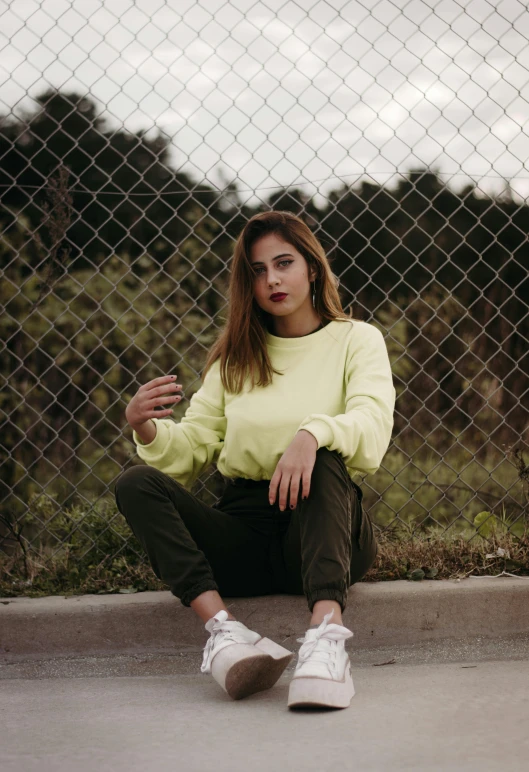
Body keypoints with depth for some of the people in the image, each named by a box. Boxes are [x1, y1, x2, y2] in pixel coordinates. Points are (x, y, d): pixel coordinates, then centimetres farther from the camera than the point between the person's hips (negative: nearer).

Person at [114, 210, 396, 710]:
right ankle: (223, 631, -42)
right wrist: (145, 427, -12)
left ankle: (326, 633, -52)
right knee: (137, 483, -21)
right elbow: (191, 449, 10)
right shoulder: (235, 358, 19)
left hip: (321, 528, -3)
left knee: (326, 461, -34)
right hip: (242, 529, 3)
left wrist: (313, 433, -33)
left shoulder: (356, 340, 9)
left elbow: (373, 426, -11)